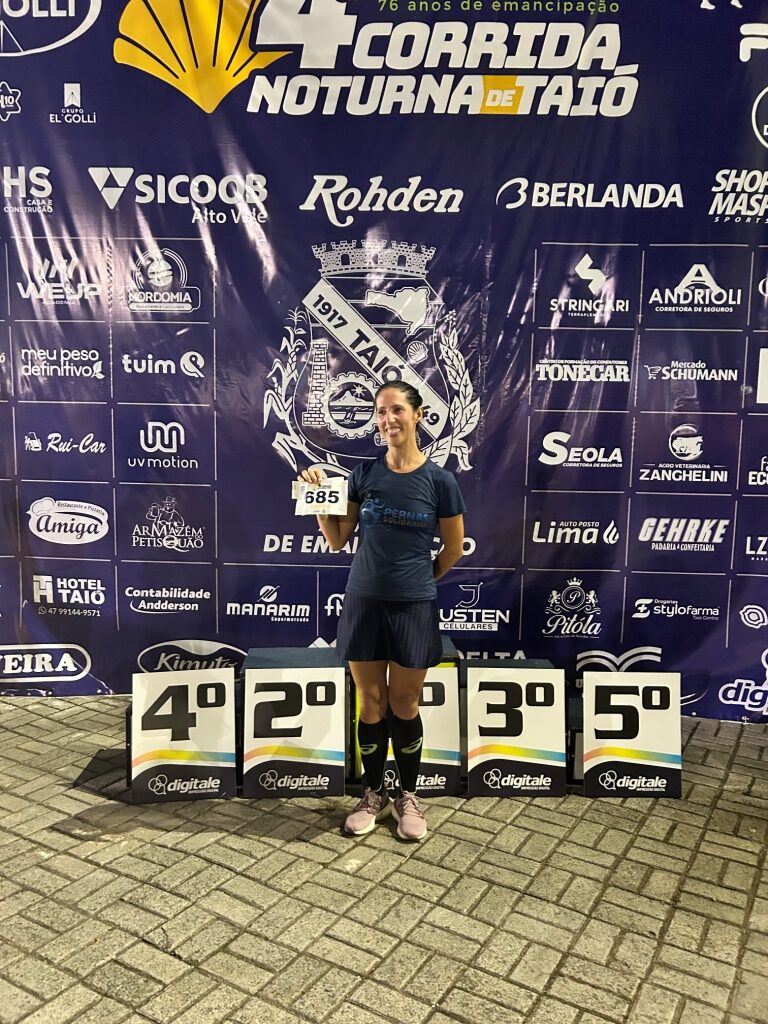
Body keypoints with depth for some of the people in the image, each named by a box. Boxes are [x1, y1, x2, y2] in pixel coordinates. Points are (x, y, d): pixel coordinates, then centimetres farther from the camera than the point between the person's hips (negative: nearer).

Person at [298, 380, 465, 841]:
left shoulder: (440, 480, -8)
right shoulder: (365, 473, -2)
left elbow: (454, 549, 3)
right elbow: (337, 540, 3)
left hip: (413, 608, -2)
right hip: (364, 603, 2)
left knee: (404, 706, 10)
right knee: (371, 704, 11)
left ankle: (408, 796, 29)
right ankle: (374, 794, 29)